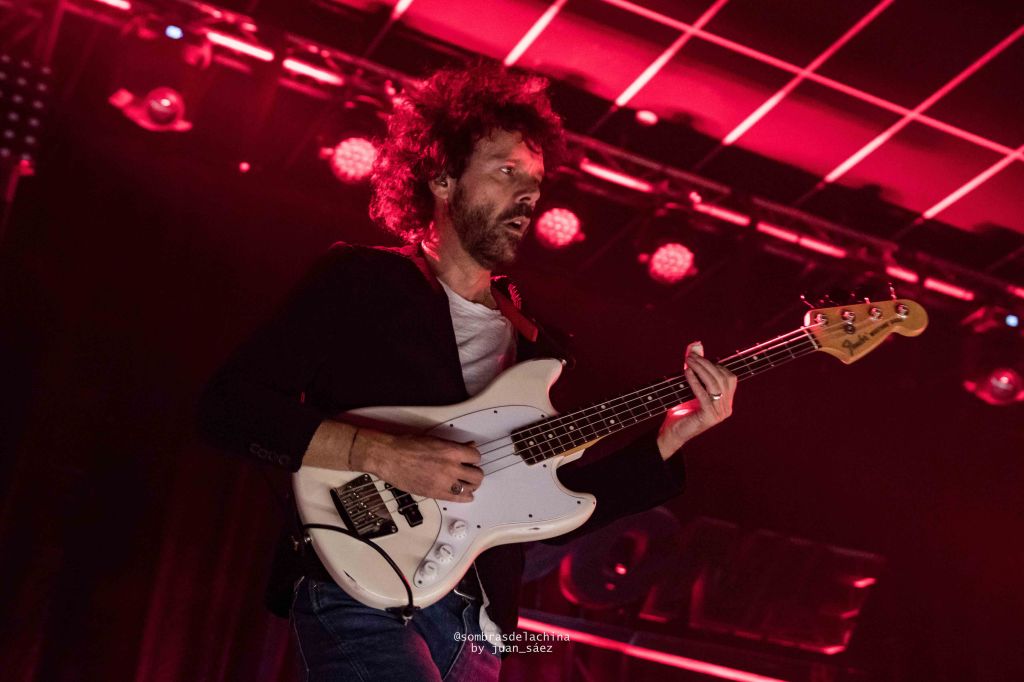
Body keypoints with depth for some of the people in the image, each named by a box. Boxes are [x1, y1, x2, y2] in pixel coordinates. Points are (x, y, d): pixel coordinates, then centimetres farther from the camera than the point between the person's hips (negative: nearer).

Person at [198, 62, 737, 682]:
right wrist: (378, 454, -17)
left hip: (476, 627, 6)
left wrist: (671, 439, 6)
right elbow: (228, 404, -7)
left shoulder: (529, 345, 19)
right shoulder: (359, 280, 2)